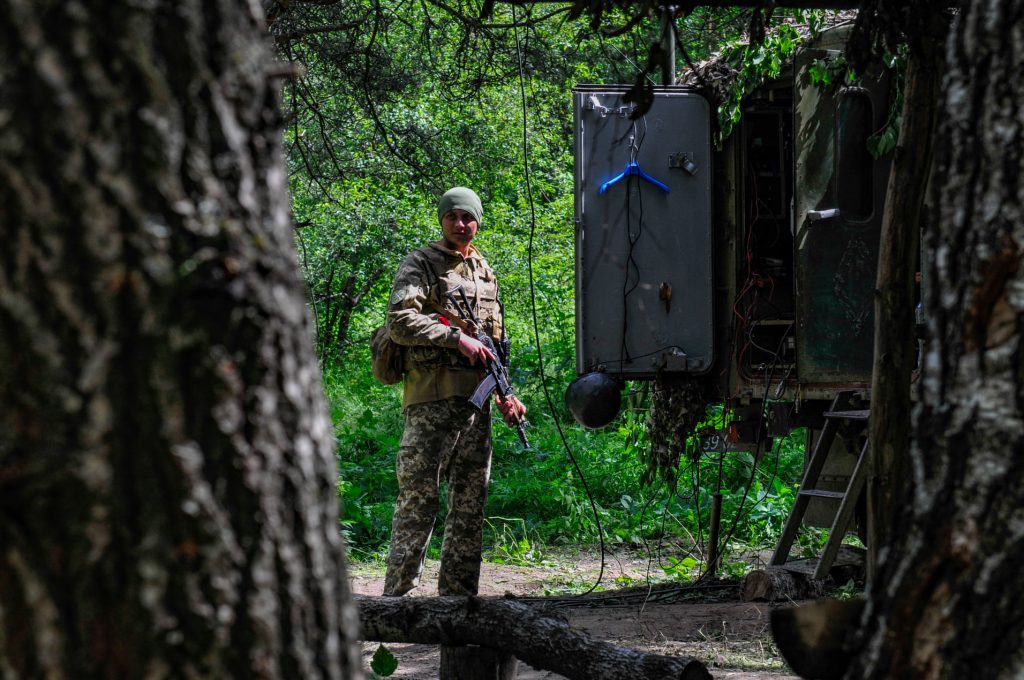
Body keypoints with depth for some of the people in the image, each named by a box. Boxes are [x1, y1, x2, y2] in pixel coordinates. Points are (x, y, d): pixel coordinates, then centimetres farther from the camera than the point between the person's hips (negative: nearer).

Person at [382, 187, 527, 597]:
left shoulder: (485, 272, 21)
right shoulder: (421, 264, 0)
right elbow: (400, 322, -13)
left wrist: (505, 394, 15)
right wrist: (457, 337, -17)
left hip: (476, 400, 7)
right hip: (432, 397, -7)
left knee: (470, 501, 7)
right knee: (419, 496, -10)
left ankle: (457, 594, 12)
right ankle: (398, 594, -10)